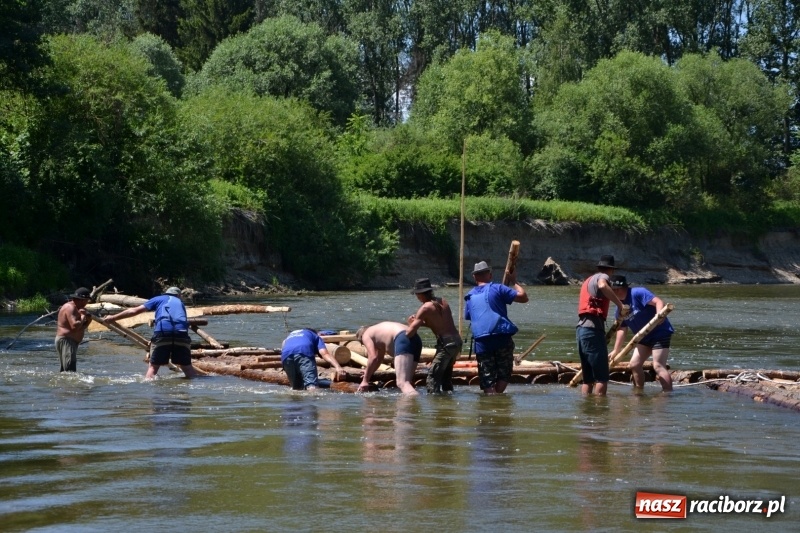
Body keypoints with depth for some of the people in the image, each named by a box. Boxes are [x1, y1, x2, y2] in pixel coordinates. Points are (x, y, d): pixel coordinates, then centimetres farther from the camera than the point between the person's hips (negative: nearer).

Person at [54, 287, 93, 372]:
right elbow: (74, 326, -28)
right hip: (66, 341, -11)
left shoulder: (76, 308, 19)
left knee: (65, 370, 14)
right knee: (70, 371, -21)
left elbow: (81, 328, 18)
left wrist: (88, 320, 0)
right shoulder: (70, 308, -14)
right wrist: (83, 317, -12)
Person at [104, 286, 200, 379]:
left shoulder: (159, 299, 24)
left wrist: (113, 318, 30)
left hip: (162, 333, -2)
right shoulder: (180, 303, 32)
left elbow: (134, 311, 22)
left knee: (153, 367, 10)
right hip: (182, 333, 2)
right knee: (187, 368, 13)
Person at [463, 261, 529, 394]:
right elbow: (523, 297, -3)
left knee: (487, 378, 5)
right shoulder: (497, 288, 0)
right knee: (504, 373, 10)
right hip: (502, 338, -3)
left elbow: (467, 317, 27)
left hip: (481, 341, 3)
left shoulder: (470, 296, 15)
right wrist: (514, 282, 12)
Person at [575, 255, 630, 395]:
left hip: (581, 328, 9)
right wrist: (620, 305, -28)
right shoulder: (602, 277, -3)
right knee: (602, 378, -10)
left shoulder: (589, 280, 24)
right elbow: (602, 285, -27)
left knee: (588, 378, 12)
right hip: (593, 329, -9)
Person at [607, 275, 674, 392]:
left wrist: (659, 314, -46)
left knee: (658, 365, -17)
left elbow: (658, 301, -26)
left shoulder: (637, 293, -17)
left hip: (660, 333, -9)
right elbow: (622, 330, 11)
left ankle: (669, 394, -17)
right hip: (645, 337, 9)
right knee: (634, 365, 9)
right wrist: (616, 350, 8)